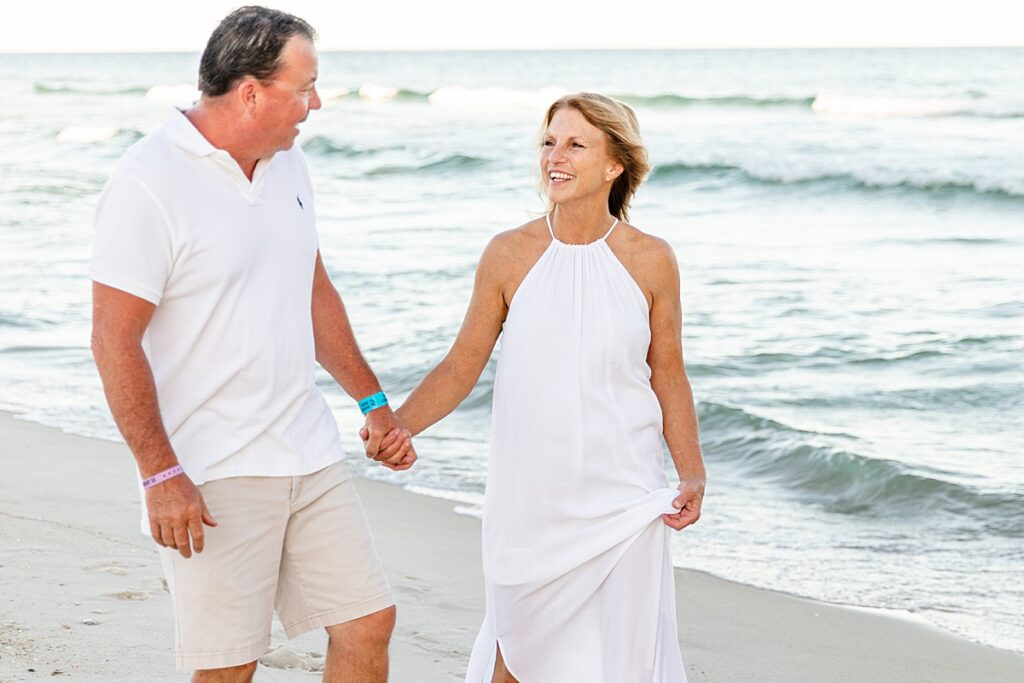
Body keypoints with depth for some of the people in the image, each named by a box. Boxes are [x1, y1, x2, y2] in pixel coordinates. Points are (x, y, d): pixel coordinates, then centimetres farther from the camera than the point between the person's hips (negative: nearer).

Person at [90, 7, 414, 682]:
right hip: (212, 475, -7)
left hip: (310, 455, 7)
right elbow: (115, 340, -16)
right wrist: (160, 474, -19)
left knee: (368, 623, 7)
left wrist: (374, 401, 20)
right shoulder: (148, 183, -15)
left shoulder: (287, 165, 10)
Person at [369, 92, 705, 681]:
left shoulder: (650, 261, -2)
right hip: (528, 494, 0)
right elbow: (462, 367, 1)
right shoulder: (510, 255, -2)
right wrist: (399, 424, -14)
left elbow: (669, 376, 5)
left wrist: (693, 476, -3)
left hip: (622, 498, 0)